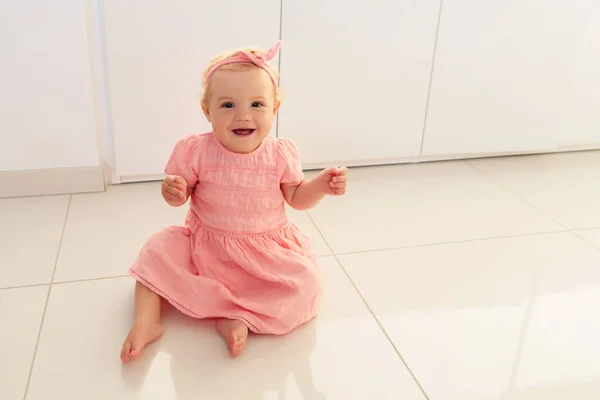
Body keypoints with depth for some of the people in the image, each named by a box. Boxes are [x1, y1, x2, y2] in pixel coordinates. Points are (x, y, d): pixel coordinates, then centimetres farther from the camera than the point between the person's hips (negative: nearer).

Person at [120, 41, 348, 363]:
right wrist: (173, 193, -27)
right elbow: (180, 194, -3)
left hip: (267, 251, 0)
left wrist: (321, 186, -15)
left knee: (305, 284, -21)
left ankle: (241, 318, -24)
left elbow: (295, 197, 4)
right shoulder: (195, 151, -13)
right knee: (159, 249, -13)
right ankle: (147, 321, -8)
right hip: (204, 246, 1)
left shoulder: (280, 154, -10)